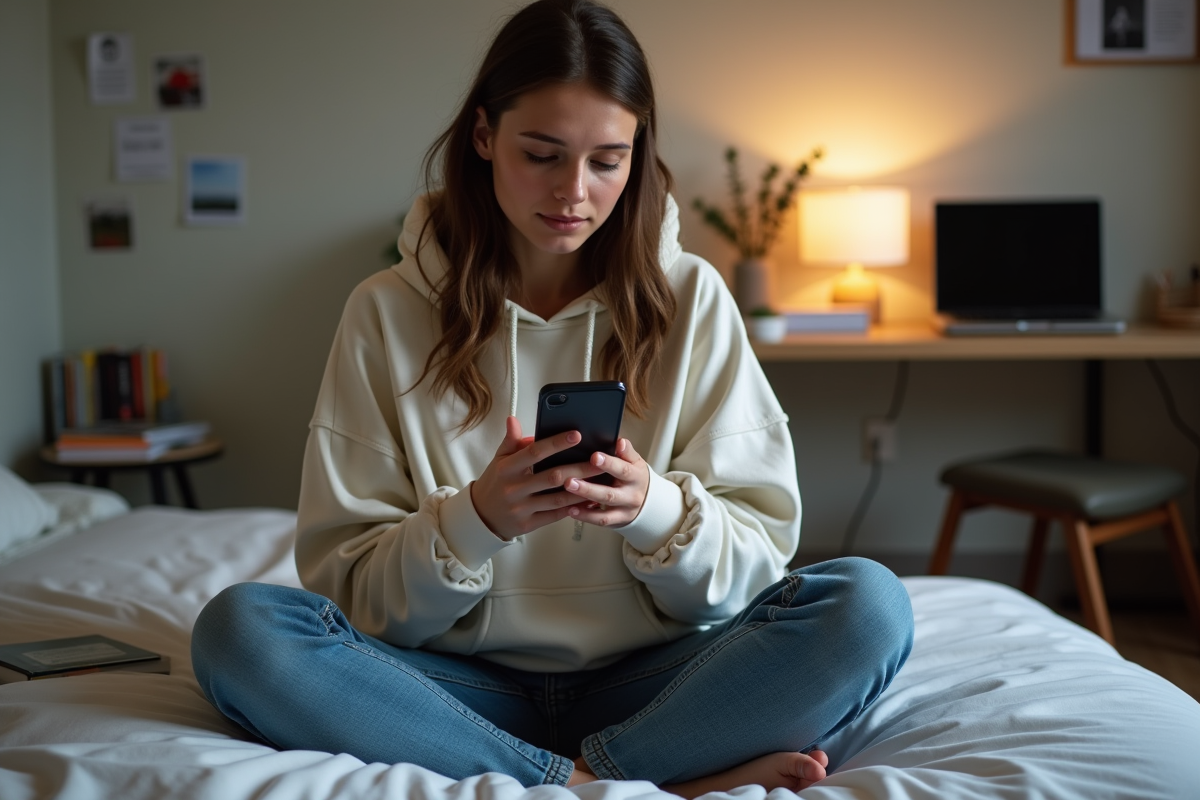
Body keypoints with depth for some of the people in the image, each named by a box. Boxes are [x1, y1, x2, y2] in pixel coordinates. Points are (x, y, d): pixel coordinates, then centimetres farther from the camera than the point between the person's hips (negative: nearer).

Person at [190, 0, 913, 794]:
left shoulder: (690, 298, 2)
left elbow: (759, 552, 0)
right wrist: (473, 520, -21)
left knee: (869, 604, -24)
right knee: (238, 627, -27)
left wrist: (654, 508, -21)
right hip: (468, 684, 1)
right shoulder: (389, 311, 0)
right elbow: (348, 582, -2)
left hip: (649, 681, 0)